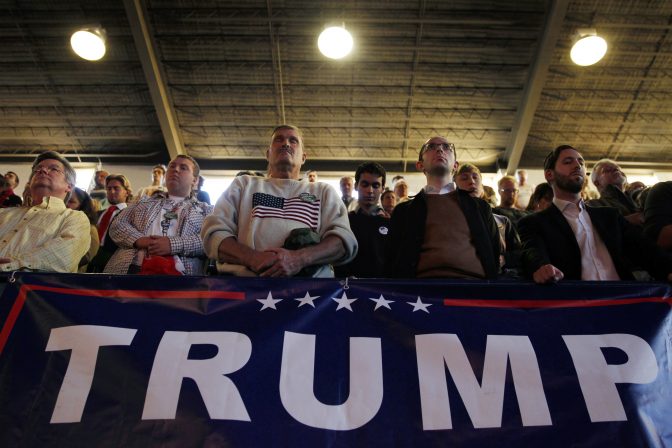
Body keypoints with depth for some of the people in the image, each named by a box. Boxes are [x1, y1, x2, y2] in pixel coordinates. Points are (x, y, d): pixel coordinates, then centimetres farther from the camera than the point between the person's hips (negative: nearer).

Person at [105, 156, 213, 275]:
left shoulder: (205, 210, 18)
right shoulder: (144, 202, 29)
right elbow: (117, 225, 18)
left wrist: (173, 244, -14)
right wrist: (138, 240, -4)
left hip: (176, 269, -2)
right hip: (133, 266, 3)